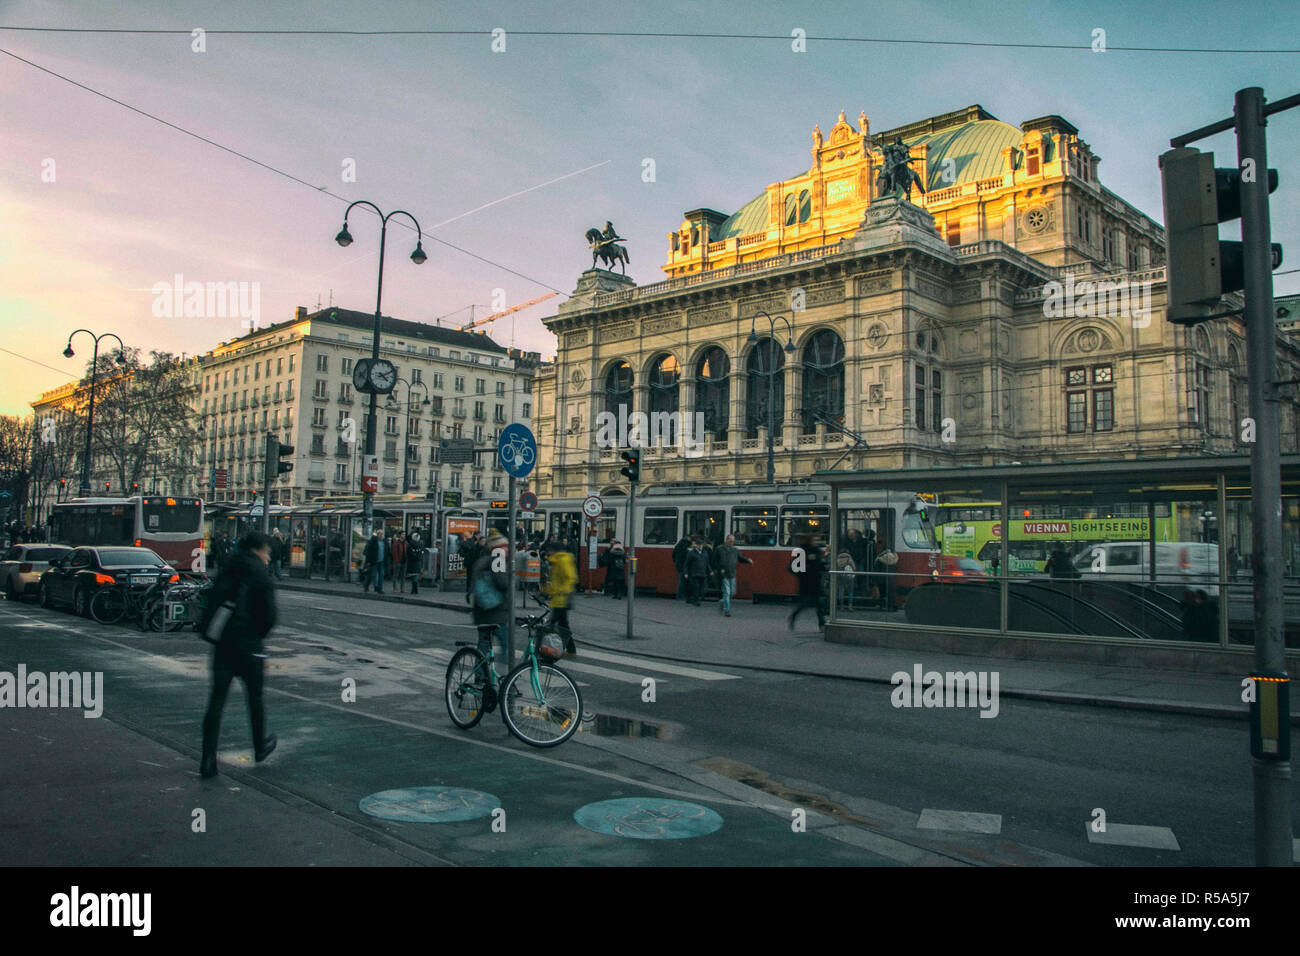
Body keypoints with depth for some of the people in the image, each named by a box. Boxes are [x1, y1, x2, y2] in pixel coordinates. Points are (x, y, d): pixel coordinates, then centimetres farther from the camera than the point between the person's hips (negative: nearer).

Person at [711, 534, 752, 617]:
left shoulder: (735, 550, 11)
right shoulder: (719, 549, 0)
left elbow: (741, 558, 15)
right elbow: (714, 561, 2)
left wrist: (748, 560, -6)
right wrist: (720, 569, -11)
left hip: (732, 575, 5)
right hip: (723, 575, -5)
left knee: (732, 592, 8)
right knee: (726, 592, -9)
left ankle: (722, 602, 33)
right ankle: (726, 611, -5)